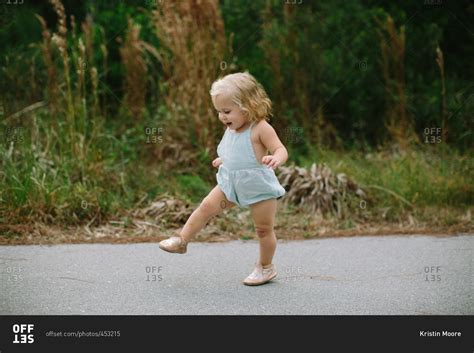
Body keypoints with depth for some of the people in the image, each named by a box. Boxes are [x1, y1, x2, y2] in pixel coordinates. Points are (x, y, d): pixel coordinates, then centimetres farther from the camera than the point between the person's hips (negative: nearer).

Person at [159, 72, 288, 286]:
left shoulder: (260, 128, -19)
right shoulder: (230, 129, 4)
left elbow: (281, 150, -24)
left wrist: (275, 159, -44)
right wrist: (224, 160, 22)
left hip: (259, 187, -6)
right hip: (231, 184, 6)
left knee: (263, 229, 5)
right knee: (206, 207, -1)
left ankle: (266, 267, 22)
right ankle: (182, 240, 10)